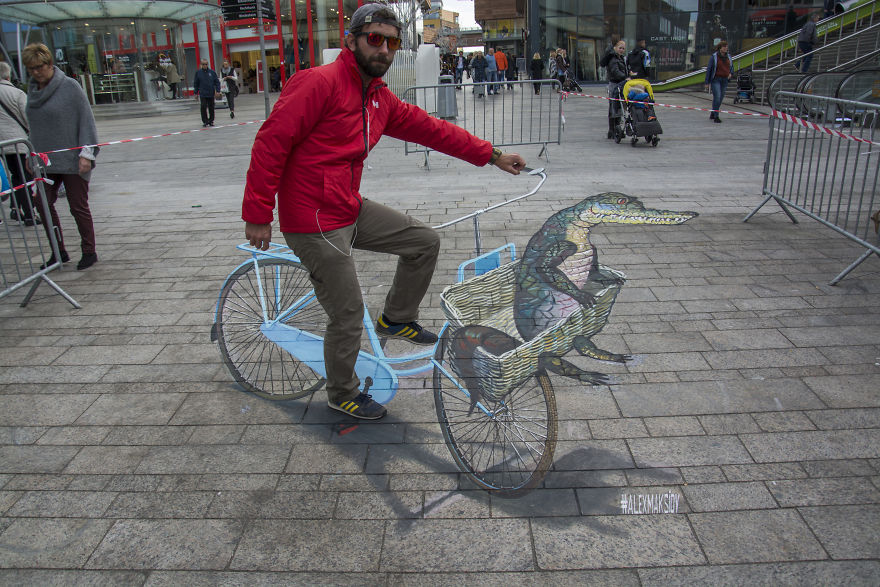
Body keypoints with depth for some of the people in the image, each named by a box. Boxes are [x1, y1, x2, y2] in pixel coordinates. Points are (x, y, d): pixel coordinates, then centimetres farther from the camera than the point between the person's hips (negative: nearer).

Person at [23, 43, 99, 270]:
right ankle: (58, 252, 17)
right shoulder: (32, 89, 11)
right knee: (44, 205, 5)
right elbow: (33, 125, 19)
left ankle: (89, 251, 15)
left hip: (72, 161, -6)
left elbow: (86, 120, -8)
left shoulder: (70, 86, -7)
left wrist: (86, 153, -13)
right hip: (45, 161, 6)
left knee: (78, 207, 1)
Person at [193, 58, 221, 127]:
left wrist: (217, 90, -5)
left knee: (211, 108, 6)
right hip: (202, 94, -1)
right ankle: (205, 121, 0)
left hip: (211, 93, 1)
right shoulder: (198, 72, 4)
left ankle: (211, 121, 17)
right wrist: (196, 93, 6)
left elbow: (217, 82, 6)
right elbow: (196, 83, 8)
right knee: (203, 107, -8)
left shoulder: (212, 72, 3)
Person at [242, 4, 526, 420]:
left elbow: (432, 129, 13)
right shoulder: (320, 82, -16)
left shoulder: (381, 100, 9)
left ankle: (397, 318, 26)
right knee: (348, 316, -1)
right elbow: (271, 142, -18)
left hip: (351, 209, 8)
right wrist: (257, 214, -19)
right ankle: (342, 395, 24)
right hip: (315, 221, -8)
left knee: (425, 241, 8)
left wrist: (492, 156, 12)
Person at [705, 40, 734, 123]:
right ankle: (716, 116, -13)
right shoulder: (714, 57, -6)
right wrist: (707, 83, -8)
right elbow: (709, 69, -5)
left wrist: (730, 74, -3)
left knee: (720, 98, 8)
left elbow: (731, 67, 21)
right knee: (717, 97, -17)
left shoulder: (728, 57, 9)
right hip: (715, 80, -5)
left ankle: (712, 114, 25)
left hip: (724, 80, 5)